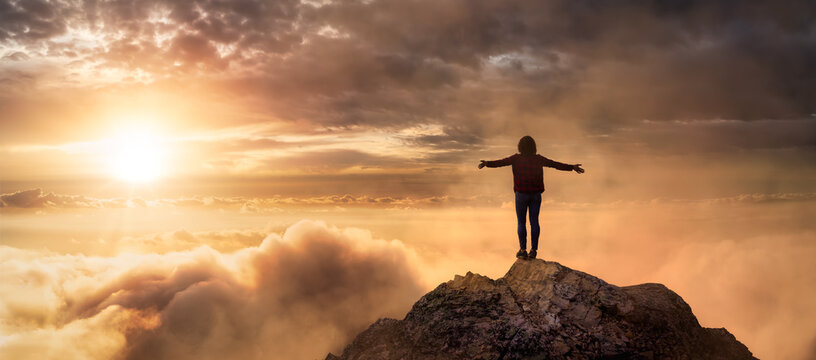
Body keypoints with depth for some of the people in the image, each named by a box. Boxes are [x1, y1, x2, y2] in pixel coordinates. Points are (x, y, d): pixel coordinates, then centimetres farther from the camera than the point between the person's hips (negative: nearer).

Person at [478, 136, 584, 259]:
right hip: (536, 195, 3)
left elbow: (501, 162, -19)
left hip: (521, 194, -2)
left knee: (521, 222, 6)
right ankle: (533, 250, 5)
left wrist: (487, 163, -28)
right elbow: (556, 164, 8)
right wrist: (572, 167, 17)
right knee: (534, 222, 6)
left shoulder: (516, 158, -6)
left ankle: (523, 250, 4)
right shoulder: (538, 159, 2)